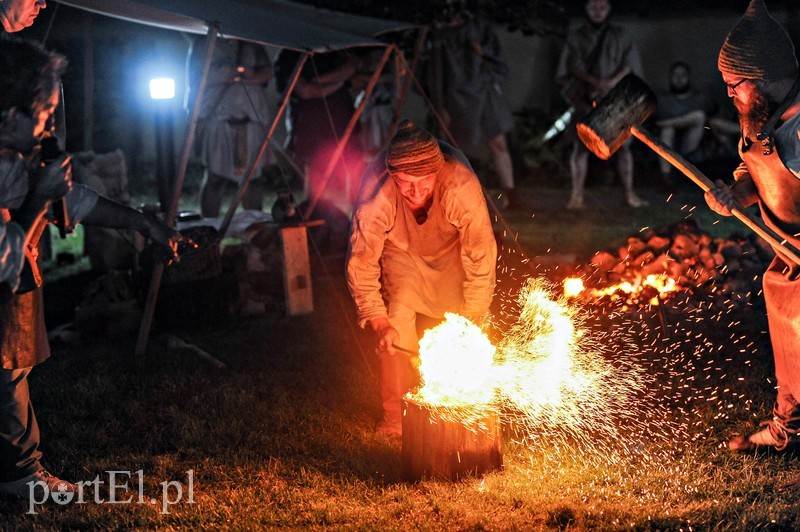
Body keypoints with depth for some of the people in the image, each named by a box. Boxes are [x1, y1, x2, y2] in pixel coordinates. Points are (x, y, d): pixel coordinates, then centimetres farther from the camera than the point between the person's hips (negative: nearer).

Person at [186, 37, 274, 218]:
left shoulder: (253, 45, 19)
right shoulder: (204, 44, 10)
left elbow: (267, 72, 11)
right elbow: (195, 79, 5)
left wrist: (247, 78, -9)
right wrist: (232, 75, -4)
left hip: (253, 117, 3)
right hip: (217, 118, -3)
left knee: (254, 175, 1)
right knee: (215, 175, -7)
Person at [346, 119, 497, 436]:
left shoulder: (462, 187, -42)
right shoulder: (375, 194, -40)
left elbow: (482, 257, -31)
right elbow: (361, 261, -27)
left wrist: (470, 320, -28)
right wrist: (380, 323, -31)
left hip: (451, 249, 0)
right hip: (400, 250, 0)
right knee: (397, 331, -13)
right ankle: (394, 416, 3)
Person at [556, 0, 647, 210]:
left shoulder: (619, 35, 8)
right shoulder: (576, 35, 7)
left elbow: (630, 63, 0)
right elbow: (571, 66, -2)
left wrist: (611, 83, -17)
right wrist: (593, 81, -19)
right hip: (585, 99, 0)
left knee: (622, 145, -4)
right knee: (580, 145, -6)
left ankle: (629, 194, 2)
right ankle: (576, 196, -6)